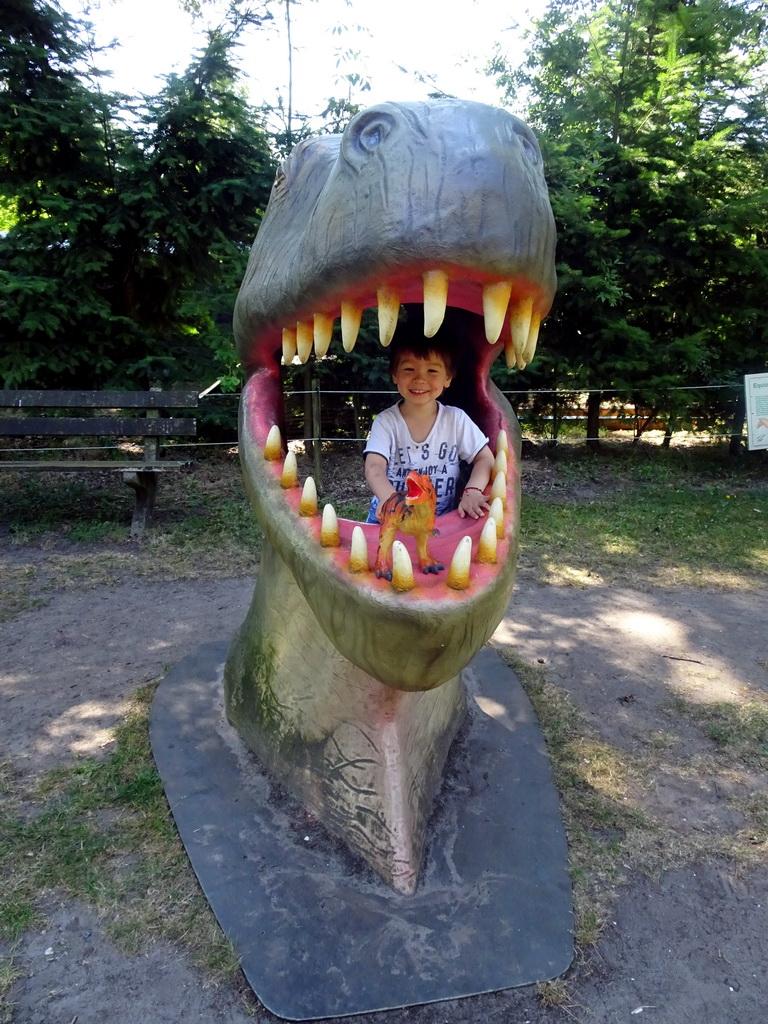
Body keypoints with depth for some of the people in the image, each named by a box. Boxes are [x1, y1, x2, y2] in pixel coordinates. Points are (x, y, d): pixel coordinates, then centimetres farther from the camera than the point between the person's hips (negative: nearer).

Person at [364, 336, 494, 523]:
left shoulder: (456, 419, -2)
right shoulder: (386, 421, -6)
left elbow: (485, 459, 3)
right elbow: (374, 468, -17)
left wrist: (472, 492, -18)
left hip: (443, 520, 1)